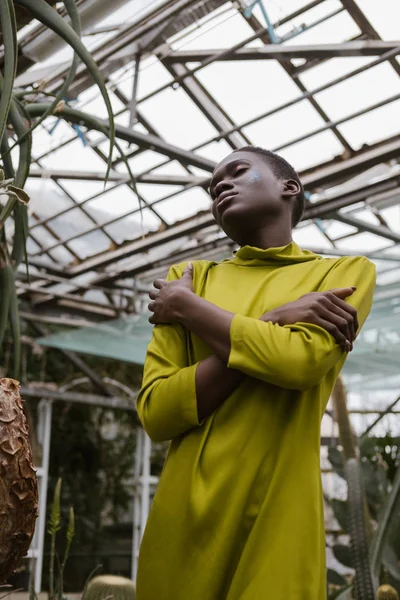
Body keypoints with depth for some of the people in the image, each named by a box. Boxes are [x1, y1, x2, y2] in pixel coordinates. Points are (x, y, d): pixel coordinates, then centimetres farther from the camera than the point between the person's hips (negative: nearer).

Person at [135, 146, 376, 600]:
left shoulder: (347, 271, 4)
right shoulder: (190, 278, 9)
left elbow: (302, 360, -16)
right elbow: (155, 412, -2)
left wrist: (186, 307, -3)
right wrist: (272, 323, -10)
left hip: (276, 523, -2)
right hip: (182, 519, 3)